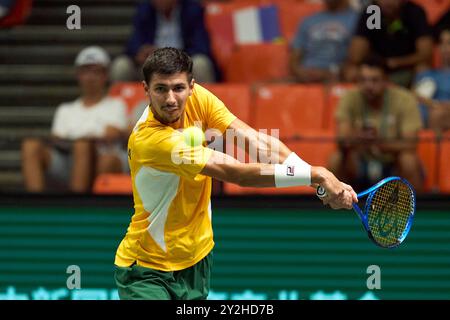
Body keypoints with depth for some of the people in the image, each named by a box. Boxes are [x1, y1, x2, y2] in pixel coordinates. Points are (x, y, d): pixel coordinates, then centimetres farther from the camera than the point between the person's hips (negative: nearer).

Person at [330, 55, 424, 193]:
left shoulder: (405, 100, -14)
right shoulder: (350, 98, -10)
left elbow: (410, 145, -21)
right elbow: (342, 141, -20)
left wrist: (380, 143, -39)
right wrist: (357, 139, -44)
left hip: (394, 168, -2)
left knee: (408, 159, -32)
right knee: (337, 158, -25)